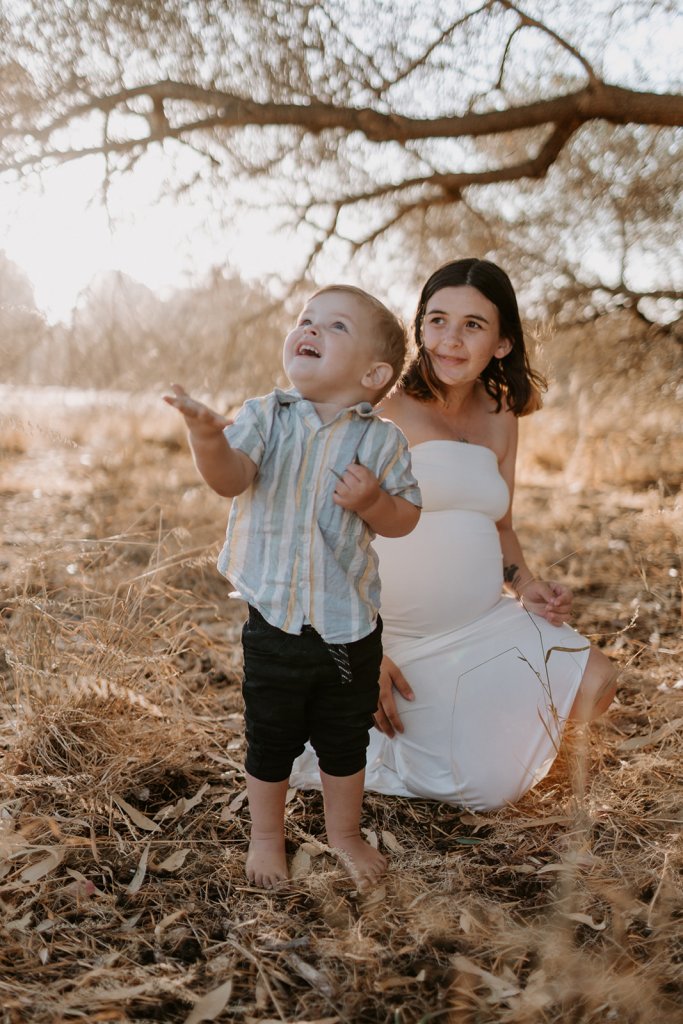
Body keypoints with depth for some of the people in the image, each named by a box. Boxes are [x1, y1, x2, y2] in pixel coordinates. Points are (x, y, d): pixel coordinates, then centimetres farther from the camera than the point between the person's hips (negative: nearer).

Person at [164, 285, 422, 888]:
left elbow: (406, 519, 0)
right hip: (275, 620, 0)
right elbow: (230, 477, -23)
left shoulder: (382, 440, -5)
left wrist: (374, 502, -21)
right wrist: (209, 439, -44)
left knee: (346, 741, 18)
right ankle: (267, 838, 40)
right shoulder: (265, 417, -6)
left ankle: (345, 833, 43)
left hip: (352, 625, 1)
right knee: (271, 740, 16)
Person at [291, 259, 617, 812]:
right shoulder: (386, 413, -13)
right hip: (406, 644, -6)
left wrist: (526, 584, 0)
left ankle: (478, 722, 15)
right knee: (485, 791, -5)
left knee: (594, 681, -12)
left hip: (488, 627, 6)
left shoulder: (501, 421, 7)